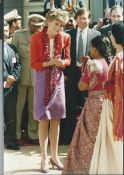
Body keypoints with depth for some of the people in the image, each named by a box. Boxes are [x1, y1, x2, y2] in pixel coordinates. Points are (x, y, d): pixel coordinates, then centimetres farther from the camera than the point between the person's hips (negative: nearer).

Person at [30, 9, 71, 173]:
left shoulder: (65, 37, -1)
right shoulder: (36, 38, -10)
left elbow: (68, 59, 9)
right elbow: (34, 64, -9)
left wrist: (62, 62, -14)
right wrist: (51, 62, -21)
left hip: (58, 79, 3)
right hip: (42, 81, -3)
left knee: (56, 120, 8)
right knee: (43, 120, 1)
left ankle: (54, 155, 20)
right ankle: (44, 158, 9)